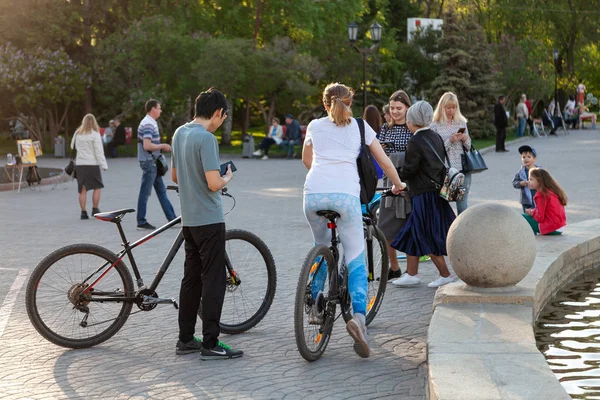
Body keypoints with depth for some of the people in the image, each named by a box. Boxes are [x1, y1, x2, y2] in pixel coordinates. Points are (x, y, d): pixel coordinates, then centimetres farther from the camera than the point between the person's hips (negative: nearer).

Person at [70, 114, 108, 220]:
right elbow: (99, 151, -10)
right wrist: (104, 165, -7)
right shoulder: (95, 134, -8)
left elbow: (72, 146, 19)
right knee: (97, 187, 9)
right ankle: (95, 209, 6)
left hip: (79, 164, 4)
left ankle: (83, 212, 5)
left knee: (82, 189, 6)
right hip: (92, 164, -4)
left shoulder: (77, 134, 6)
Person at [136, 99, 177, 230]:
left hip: (152, 162, 11)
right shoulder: (148, 124, -18)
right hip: (149, 162, -11)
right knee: (145, 192, -3)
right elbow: (147, 146, -26)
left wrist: (161, 147, 11)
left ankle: (172, 218, 18)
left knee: (161, 191, 13)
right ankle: (141, 222, 3)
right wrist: (163, 146, -14)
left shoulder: (150, 122, 15)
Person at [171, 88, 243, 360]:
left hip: (189, 219, 9)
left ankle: (185, 339, 18)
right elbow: (213, 184, -23)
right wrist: (227, 178, -4)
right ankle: (210, 343, -2)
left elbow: (175, 176, 19)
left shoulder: (179, 133, 9)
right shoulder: (206, 138, -18)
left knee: (191, 278, 13)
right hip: (209, 220, -9)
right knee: (213, 280, -3)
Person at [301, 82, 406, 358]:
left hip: (314, 193, 2)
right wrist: (398, 185, 37)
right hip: (345, 193, -2)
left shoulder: (315, 126, 22)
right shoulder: (360, 126, 19)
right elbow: (384, 162, 20)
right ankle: (359, 315, -21)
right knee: (356, 260, 0)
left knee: (321, 247, 28)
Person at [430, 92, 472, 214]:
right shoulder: (435, 126, 0)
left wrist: (465, 139, -6)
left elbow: (469, 147, 15)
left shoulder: (462, 123, 10)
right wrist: (450, 141, -17)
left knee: (463, 205, 4)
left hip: (463, 168, 3)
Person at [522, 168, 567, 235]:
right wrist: (533, 211, 6)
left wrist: (532, 212, 2)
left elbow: (540, 217, -17)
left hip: (552, 229, -9)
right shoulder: (552, 191, 11)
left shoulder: (541, 194, -16)